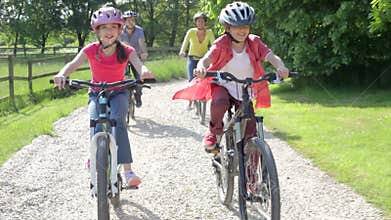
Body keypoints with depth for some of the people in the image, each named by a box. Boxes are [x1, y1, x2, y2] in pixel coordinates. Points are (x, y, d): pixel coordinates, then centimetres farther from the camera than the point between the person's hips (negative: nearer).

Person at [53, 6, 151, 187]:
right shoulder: (91, 50, -9)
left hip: (118, 92, -1)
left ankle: (127, 170, -32)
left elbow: (138, 64, -27)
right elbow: (74, 63, -22)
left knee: (117, 122, -30)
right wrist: (62, 74, -45)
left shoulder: (126, 51, -10)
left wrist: (144, 71, -53)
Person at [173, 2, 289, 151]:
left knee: (251, 133, -5)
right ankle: (214, 131, -8)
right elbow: (206, 59, -29)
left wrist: (281, 67, -45)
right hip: (223, 86, -2)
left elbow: (271, 56, -22)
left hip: (245, 93, 2)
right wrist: (201, 68, -55)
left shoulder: (254, 42, -9)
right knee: (219, 102, -38)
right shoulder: (222, 44, -15)